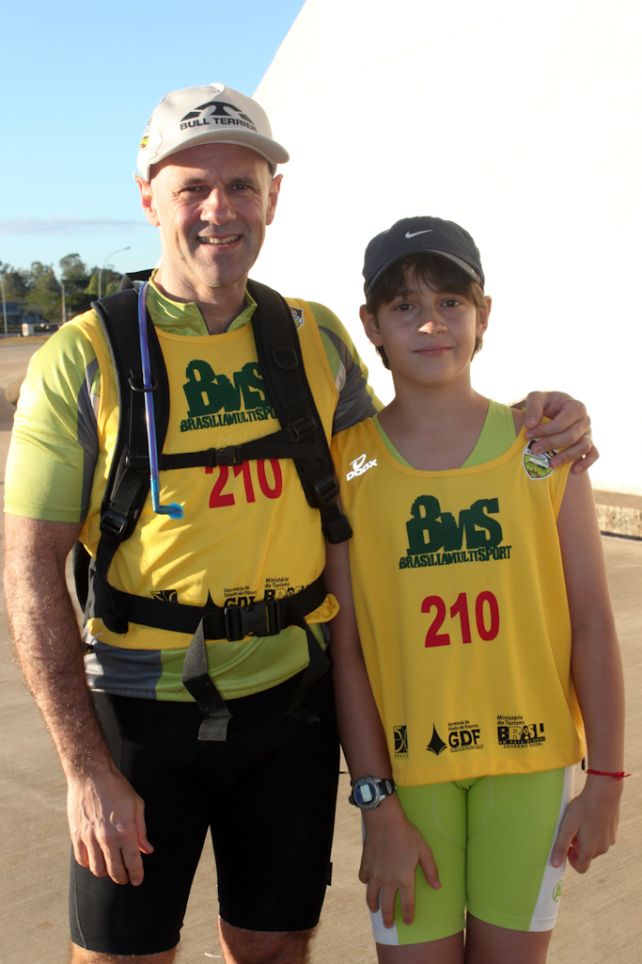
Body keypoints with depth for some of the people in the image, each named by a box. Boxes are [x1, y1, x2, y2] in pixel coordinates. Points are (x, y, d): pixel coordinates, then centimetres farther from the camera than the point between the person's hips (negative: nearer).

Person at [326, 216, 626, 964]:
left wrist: (605, 778, -2)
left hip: (530, 757, 1)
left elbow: (592, 626, -1)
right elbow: (344, 644, -6)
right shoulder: (346, 461, -5)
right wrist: (376, 802, -8)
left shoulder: (543, 446, -3)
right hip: (406, 763, -1)